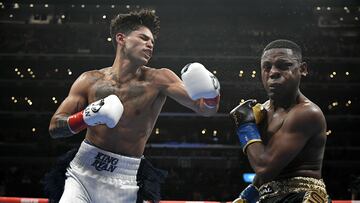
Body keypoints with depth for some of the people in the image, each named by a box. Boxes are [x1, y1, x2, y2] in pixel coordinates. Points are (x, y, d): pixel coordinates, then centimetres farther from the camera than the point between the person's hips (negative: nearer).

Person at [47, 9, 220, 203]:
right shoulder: (90, 80, 1)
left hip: (124, 182, -1)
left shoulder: (157, 80, -3)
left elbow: (205, 109, -10)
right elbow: (54, 127, 2)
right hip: (82, 173, 1)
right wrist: (85, 118, -16)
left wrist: (211, 95, -32)